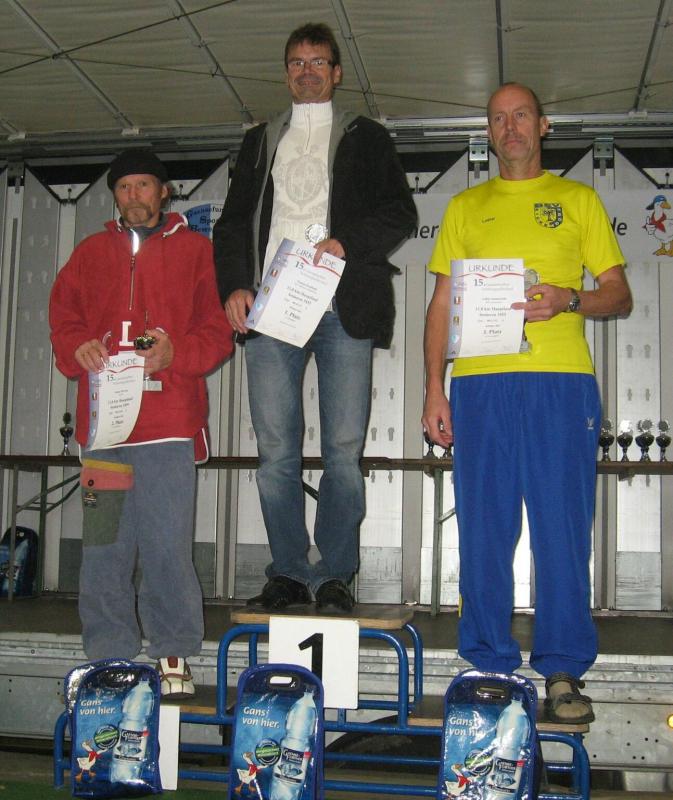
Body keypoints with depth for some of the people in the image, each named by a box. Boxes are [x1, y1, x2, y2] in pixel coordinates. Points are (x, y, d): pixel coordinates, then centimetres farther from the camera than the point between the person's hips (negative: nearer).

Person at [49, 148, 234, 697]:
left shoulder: (195, 250, 12)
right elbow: (63, 319, 16)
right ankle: (109, 656, 13)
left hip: (169, 421, -3)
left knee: (168, 544, -5)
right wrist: (78, 349, -6)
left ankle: (174, 654, 7)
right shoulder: (91, 253, 21)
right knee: (104, 546, 3)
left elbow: (218, 329, 4)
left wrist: (175, 352, -14)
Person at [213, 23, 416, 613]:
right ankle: (288, 572, 6)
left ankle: (336, 574, 3)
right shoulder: (260, 142, 24)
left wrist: (346, 242, -11)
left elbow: (400, 211, 6)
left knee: (343, 449, -5)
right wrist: (235, 285, 1)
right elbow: (233, 222, 18)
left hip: (344, 307, -2)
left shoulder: (367, 138, 17)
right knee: (275, 449, -2)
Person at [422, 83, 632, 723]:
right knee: (484, 530, 2)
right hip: (481, 381, 2)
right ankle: (489, 666, 11)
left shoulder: (578, 200, 15)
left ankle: (562, 671, 5)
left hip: (560, 381, -1)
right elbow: (442, 303, 15)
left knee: (563, 529, -4)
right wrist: (434, 389, 4)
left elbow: (619, 295, 12)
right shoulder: (465, 207, 19)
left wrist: (570, 300, -10)